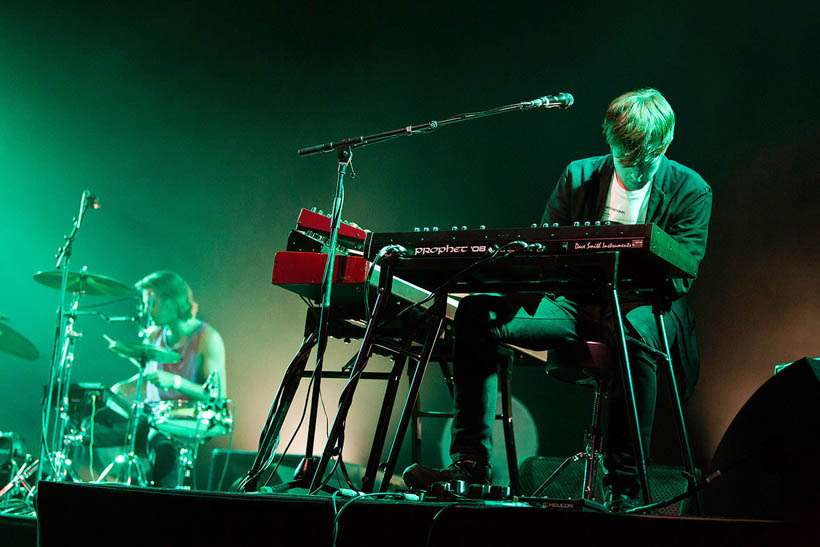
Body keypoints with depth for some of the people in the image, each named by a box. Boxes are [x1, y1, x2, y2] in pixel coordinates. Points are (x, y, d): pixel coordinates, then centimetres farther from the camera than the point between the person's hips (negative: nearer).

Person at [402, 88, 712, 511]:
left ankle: (623, 484, -33)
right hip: (578, 303, 4)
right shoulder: (578, 176, 9)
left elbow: (681, 275, -9)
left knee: (635, 334, -43)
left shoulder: (691, 191, 0)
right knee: (478, 312, -19)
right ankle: (471, 462, -20)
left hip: (647, 307, -3)